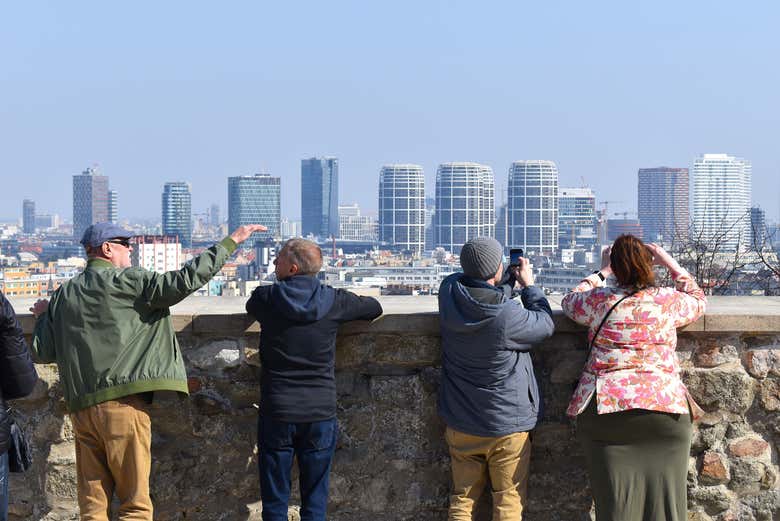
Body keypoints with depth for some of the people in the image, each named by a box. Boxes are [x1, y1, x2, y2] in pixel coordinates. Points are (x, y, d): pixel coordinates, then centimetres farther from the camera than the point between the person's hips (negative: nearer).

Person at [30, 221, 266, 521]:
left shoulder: (63, 294, 12)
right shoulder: (127, 282, -5)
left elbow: (42, 352, 11)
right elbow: (186, 280, -13)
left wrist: (44, 316, 31)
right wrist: (231, 241, -7)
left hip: (80, 407, 6)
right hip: (123, 405, -6)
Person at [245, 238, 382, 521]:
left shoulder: (266, 298, -7)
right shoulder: (333, 301, -4)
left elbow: (250, 306, 18)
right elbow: (375, 308, 13)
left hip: (276, 413, -1)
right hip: (321, 413, 1)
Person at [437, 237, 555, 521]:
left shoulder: (450, 291, -10)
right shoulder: (509, 316, -25)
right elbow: (545, 324, -5)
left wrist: (511, 280, 13)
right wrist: (528, 285, 4)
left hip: (460, 425, 5)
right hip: (507, 426, -5)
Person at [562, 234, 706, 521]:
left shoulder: (600, 299, 4)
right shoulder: (669, 300, 5)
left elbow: (569, 302, 26)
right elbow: (698, 300, 28)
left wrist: (602, 272, 32)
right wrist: (671, 263, 29)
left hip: (605, 408, 0)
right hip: (665, 407, 0)